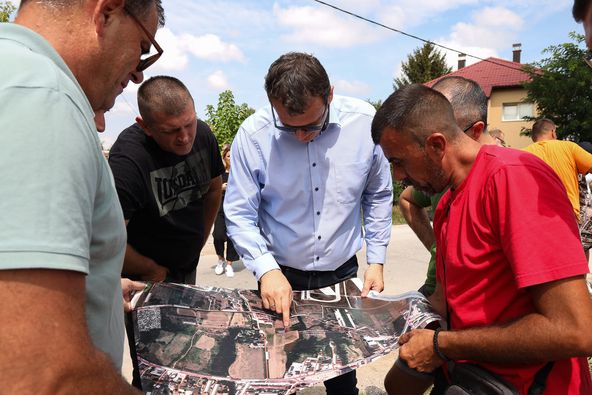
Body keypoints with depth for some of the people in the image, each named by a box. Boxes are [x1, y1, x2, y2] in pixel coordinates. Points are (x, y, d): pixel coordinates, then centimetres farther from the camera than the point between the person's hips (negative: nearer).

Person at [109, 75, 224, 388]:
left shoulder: (202, 134, -10)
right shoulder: (128, 160, -31)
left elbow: (214, 189, 7)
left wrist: (199, 241, 8)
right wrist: (152, 271, -13)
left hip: (187, 268, 6)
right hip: (145, 278, -6)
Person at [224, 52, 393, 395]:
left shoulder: (365, 122, -12)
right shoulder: (253, 134, -16)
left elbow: (378, 196, 2)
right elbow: (240, 214, -9)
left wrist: (376, 260, 1)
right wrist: (267, 269, -22)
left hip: (343, 275, 2)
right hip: (281, 277, -1)